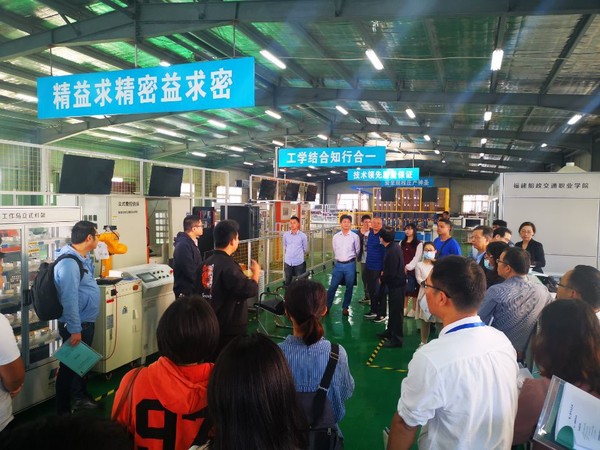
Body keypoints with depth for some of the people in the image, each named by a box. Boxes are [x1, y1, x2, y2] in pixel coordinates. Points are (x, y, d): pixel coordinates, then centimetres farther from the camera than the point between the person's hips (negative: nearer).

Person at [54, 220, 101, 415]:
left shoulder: (83, 257, 6)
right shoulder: (69, 263, -26)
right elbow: (69, 299, -29)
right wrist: (74, 329, -27)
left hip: (86, 321, 10)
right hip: (76, 325, -10)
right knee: (69, 365, 5)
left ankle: (81, 398, 41)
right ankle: (63, 410, 20)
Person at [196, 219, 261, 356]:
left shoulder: (205, 263, 3)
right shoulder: (228, 266, -22)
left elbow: (199, 291, 15)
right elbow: (250, 290, -27)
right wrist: (256, 273, -8)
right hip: (230, 327, -8)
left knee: (214, 360, 19)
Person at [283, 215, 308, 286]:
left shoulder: (303, 235, -6)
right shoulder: (286, 234, 0)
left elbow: (305, 249, 7)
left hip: (299, 262, -2)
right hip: (288, 262, 2)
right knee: (288, 281, 12)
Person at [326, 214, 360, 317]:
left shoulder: (355, 236, -4)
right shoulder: (335, 237, 3)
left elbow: (357, 251, 4)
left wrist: (350, 259, 10)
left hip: (350, 265, -1)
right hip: (338, 265, 2)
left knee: (349, 288, 8)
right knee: (332, 287, 3)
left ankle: (345, 307, 23)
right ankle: (327, 306, 15)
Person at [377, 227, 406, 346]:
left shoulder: (392, 251, -26)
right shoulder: (394, 247, 4)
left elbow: (391, 273, -24)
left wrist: (382, 279, -8)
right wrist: (384, 273, 4)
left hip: (396, 284, -10)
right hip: (395, 283, 10)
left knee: (396, 311, 0)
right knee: (393, 309, 22)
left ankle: (397, 338, 10)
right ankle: (390, 331, 37)